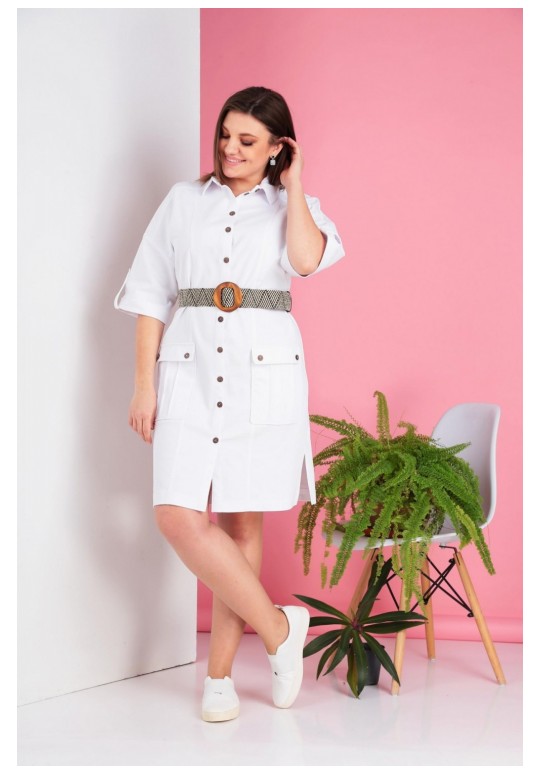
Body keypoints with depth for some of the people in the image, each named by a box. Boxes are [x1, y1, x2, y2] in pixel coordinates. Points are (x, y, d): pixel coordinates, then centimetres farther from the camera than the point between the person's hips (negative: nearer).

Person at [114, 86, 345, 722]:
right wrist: (143, 382, 4)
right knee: (178, 516, -14)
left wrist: (293, 186, -1)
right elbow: (151, 294, 11)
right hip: (190, 371, 2)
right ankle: (277, 627, 2)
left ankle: (220, 674, 14)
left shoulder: (292, 207, 11)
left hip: (265, 373, -1)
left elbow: (307, 260, -14)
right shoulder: (184, 202, 14)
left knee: (241, 523, 1)